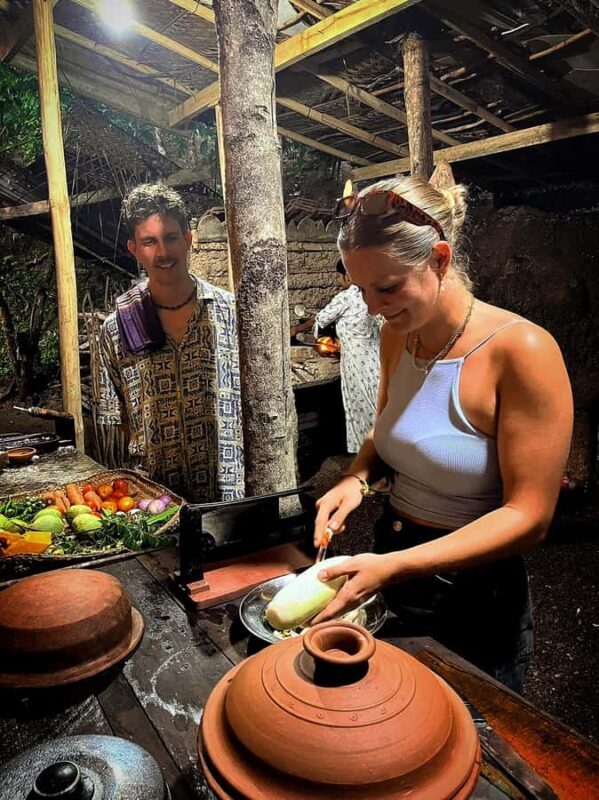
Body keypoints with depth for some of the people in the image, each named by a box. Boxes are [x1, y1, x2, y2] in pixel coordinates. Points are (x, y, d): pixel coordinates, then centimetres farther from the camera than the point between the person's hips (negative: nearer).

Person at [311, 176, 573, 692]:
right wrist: (357, 478, -8)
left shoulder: (521, 350, -23)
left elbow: (529, 515, -22)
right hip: (389, 562, 6)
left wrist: (393, 567, -29)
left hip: (474, 596, -6)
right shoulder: (397, 337, -3)